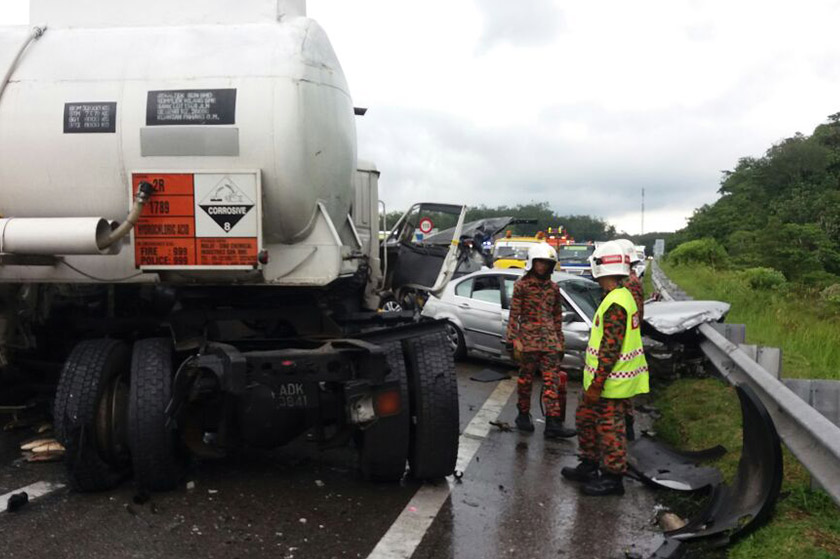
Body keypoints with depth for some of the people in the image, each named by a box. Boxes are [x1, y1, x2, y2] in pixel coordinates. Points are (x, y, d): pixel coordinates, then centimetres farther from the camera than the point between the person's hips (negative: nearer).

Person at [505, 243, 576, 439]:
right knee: (526, 378, 6)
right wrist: (514, 340, -9)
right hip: (528, 338, -4)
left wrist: (560, 341, 16)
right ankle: (523, 415, 23)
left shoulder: (553, 288, 12)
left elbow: (558, 317, 18)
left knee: (552, 380, -2)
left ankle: (553, 423, -3)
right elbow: (514, 314, -4)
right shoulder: (522, 285, -1)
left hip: (550, 340, 4)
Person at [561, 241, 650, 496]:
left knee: (609, 429, 1)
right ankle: (589, 466, 33)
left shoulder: (615, 304, -23)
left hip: (611, 383, -10)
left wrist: (597, 384, -22)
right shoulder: (624, 296, 11)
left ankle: (613, 478, 14)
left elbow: (610, 349, -25)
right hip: (600, 380, 10)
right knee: (586, 418, 20)